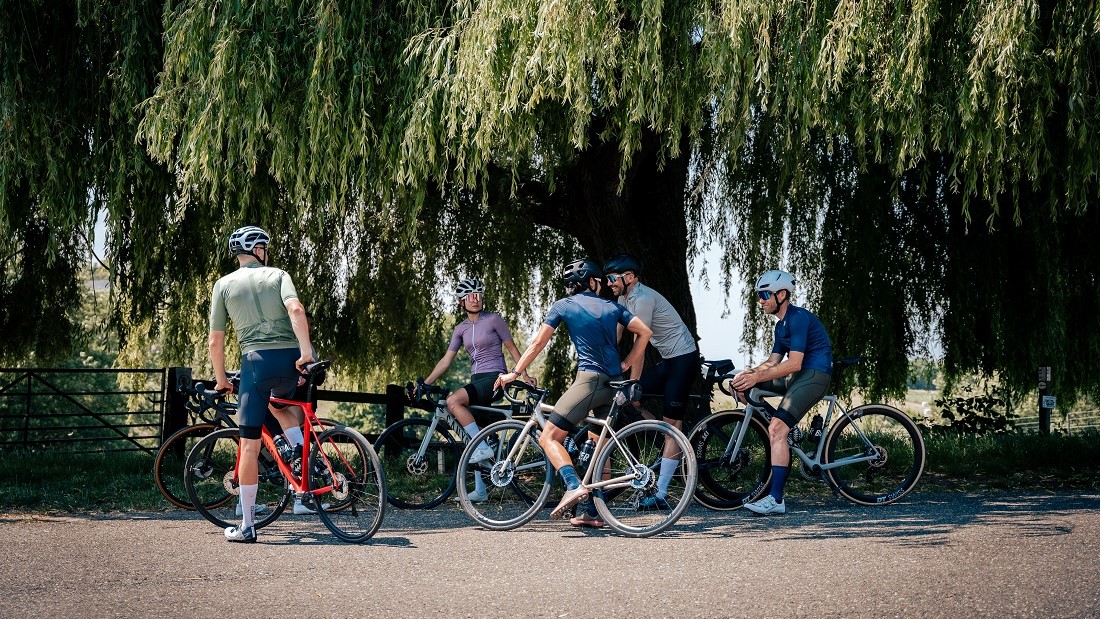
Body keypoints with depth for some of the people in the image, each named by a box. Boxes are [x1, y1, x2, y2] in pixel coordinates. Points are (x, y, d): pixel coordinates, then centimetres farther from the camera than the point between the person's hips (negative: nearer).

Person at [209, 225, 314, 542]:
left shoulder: (224, 284, 11)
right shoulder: (278, 275, 11)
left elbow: (216, 341, 10)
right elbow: (296, 309, -10)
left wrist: (221, 380, 21)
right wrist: (306, 352, -13)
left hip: (257, 360, -2)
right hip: (291, 359, 2)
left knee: (250, 445, 3)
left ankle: (247, 525, 5)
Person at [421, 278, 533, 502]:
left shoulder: (493, 319, -4)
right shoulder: (461, 329, 11)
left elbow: (512, 348, 0)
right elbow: (446, 360, 10)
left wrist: (525, 375, -8)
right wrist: (425, 383, 4)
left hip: (495, 378, -6)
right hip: (477, 380, 6)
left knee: (453, 401, -29)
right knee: (475, 439, 2)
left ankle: (483, 448, -22)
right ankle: (480, 491, 6)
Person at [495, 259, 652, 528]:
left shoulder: (562, 306, 7)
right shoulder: (612, 306, 17)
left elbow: (538, 343, 6)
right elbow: (645, 332, 10)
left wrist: (514, 373, 12)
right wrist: (626, 364, 15)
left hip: (589, 379, -5)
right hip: (614, 384, 5)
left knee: (549, 438, -5)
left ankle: (574, 486, -27)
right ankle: (592, 512, 12)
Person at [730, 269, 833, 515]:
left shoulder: (798, 318, -14)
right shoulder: (782, 325, 17)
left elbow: (794, 363, -22)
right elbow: (773, 361, 14)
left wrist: (756, 378, -23)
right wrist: (750, 372, -6)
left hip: (814, 375, -10)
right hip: (796, 376, 10)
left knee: (777, 430, -22)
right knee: (739, 384, 2)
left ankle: (776, 500, -22)